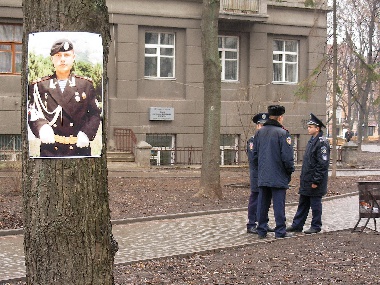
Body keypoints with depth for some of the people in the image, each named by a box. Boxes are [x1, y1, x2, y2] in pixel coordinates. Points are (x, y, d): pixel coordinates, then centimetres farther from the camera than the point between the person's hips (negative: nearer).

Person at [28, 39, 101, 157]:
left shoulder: (86, 84, 10)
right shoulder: (40, 86, 8)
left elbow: (95, 113, 9)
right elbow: (33, 113, 2)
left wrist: (87, 133, -8)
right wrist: (42, 127, -19)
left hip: (79, 149, 1)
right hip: (50, 151, 0)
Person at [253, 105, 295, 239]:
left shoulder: (259, 132, 8)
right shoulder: (282, 133, -13)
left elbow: (255, 154, 14)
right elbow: (287, 156, -14)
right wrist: (290, 170, 0)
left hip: (262, 176, 6)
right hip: (278, 176, -6)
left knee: (262, 204, 11)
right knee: (279, 204, 0)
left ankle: (261, 230, 15)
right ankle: (280, 231, 3)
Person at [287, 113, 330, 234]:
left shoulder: (322, 142, -15)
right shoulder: (312, 141, 14)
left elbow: (323, 163, -19)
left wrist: (316, 181, -19)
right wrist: (302, 177, 17)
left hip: (314, 182, -9)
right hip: (306, 181, 9)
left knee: (315, 204, 2)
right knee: (303, 203, 13)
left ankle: (316, 226, 13)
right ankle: (297, 225, 19)